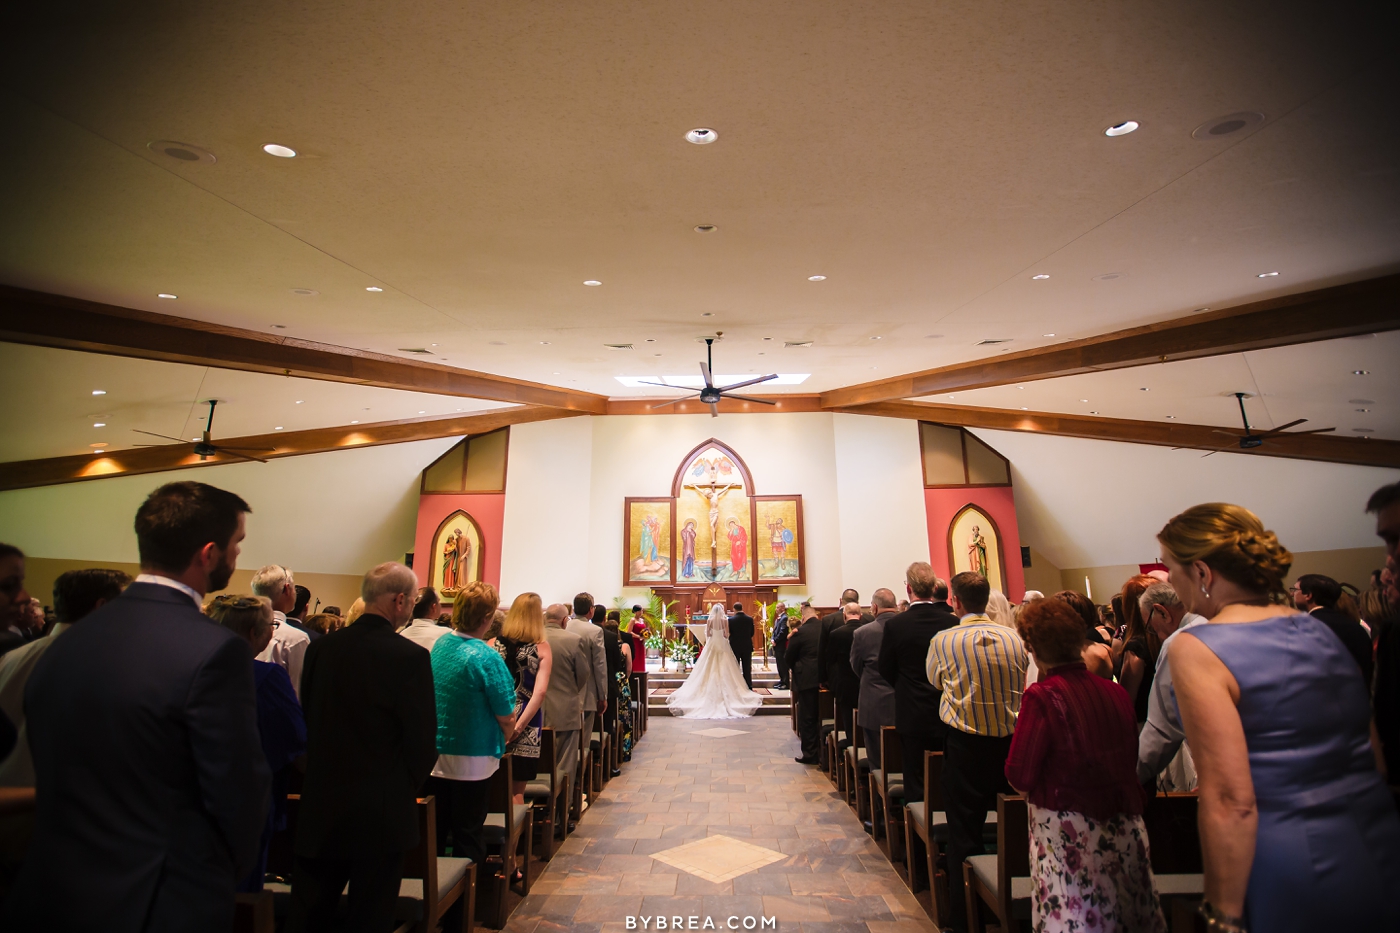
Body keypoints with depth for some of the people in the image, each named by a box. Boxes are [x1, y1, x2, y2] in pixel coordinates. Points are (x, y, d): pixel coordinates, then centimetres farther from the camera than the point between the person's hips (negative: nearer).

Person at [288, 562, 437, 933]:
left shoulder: (321, 647, -4)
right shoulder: (410, 656, -20)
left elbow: (307, 724, 4)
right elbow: (423, 742, -16)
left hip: (320, 805, 5)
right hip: (382, 811, -4)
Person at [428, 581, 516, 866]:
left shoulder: (439, 645, -3)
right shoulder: (486, 657, -23)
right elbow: (506, 716, -19)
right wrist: (502, 742, 4)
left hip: (435, 755, 6)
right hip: (472, 761, -6)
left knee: (435, 834, 20)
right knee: (468, 836, 10)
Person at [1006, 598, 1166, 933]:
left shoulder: (1041, 696, -18)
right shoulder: (1117, 693, -3)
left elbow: (1019, 777, -14)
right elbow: (1132, 761, 12)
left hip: (1068, 833, -6)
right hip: (1125, 828, 6)